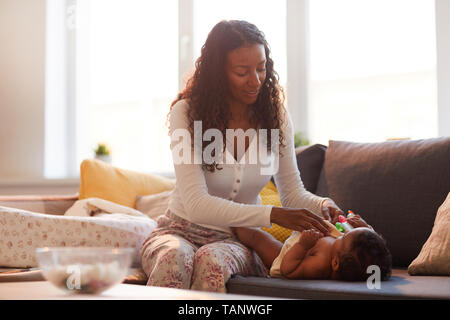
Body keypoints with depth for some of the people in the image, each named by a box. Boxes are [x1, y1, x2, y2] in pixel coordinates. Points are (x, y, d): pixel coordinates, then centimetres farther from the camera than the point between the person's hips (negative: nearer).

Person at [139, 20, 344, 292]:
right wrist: (273, 215, -33)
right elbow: (196, 204, -23)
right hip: (182, 230, -1)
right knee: (174, 258, -37)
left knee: (211, 260, -34)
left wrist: (322, 204, -16)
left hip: (238, 239, 2)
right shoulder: (187, 112, -14)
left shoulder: (275, 116, -1)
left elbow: (293, 192, 9)